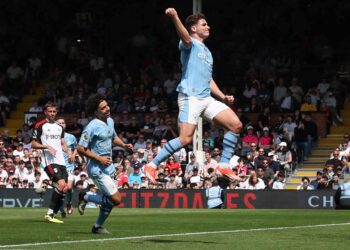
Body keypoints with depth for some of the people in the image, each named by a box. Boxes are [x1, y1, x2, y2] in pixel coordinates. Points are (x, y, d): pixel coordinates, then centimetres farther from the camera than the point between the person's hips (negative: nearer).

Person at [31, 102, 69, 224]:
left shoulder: (59, 127, 20)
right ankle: (50, 214, -15)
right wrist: (47, 146, -16)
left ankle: (52, 215, 6)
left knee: (64, 189, -1)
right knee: (61, 184, -23)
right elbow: (34, 144, -1)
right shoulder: (40, 126, 0)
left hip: (61, 161, 7)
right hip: (49, 161, -7)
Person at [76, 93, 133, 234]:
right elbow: (80, 149, -17)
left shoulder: (110, 121, 8)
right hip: (97, 169, -9)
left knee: (109, 200, 12)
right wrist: (99, 158, -18)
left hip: (109, 167, 9)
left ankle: (98, 226, 29)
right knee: (116, 199, -13)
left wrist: (124, 145, 9)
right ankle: (85, 197, 5)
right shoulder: (92, 127, -18)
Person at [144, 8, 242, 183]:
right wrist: (174, 18, -46)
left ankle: (224, 165, 3)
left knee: (236, 125, -2)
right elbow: (186, 38, -25)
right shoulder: (190, 44, 1)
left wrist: (223, 97, 17)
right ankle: (152, 165, -5)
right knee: (185, 139, -17)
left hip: (206, 99, 8)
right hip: (190, 97, -8)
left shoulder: (207, 52, 27)